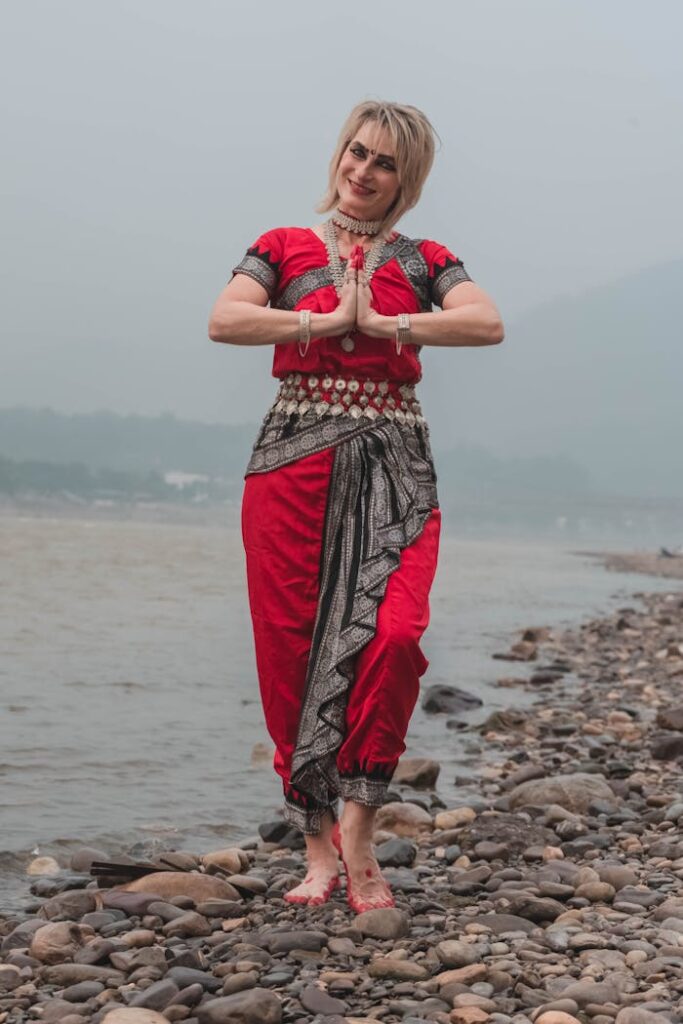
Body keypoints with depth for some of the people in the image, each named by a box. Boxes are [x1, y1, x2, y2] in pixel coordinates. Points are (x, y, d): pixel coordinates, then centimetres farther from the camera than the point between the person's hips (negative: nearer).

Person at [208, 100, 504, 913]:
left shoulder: (423, 260, 15)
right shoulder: (283, 248, 14)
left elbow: (488, 324, -4)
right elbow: (224, 321, -4)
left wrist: (382, 322, -7)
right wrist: (327, 322, -5)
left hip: (393, 462, 0)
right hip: (296, 458, 0)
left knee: (394, 636, -20)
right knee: (292, 653, -4)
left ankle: (356, 826, -6)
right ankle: (318, 847, 5)